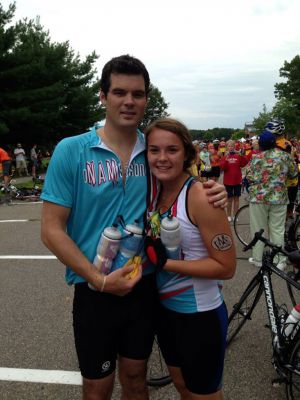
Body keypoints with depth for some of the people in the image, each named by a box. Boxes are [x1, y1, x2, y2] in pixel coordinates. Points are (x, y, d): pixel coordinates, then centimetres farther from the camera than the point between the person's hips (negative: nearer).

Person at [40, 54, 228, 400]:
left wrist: (211, 194, -11)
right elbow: (52, 230, -11)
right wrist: (99, 280, -18)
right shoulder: (71, 151, -12)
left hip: (145, 287, 3)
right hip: (94, 290, -2)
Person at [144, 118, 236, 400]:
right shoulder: (156, 192, -1)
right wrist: (149, 255, -7)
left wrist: (165, 262, -24)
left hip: (200, 315, -7)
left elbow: (226, 267, -21)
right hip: (165, 308, 7)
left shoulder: (200, 197, -23)